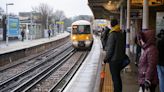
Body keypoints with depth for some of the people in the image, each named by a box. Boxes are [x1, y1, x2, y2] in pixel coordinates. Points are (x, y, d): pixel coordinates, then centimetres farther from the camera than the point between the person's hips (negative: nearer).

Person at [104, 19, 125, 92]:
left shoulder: (112, 34, -18)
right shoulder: (121, 33, 6)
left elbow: (110, 49, -18)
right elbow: (123, 46, 14)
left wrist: (106, 58, -11)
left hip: (113, 59, -8)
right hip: (120, 58, 8)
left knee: (115, 77, -2)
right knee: (118, 76, 19)